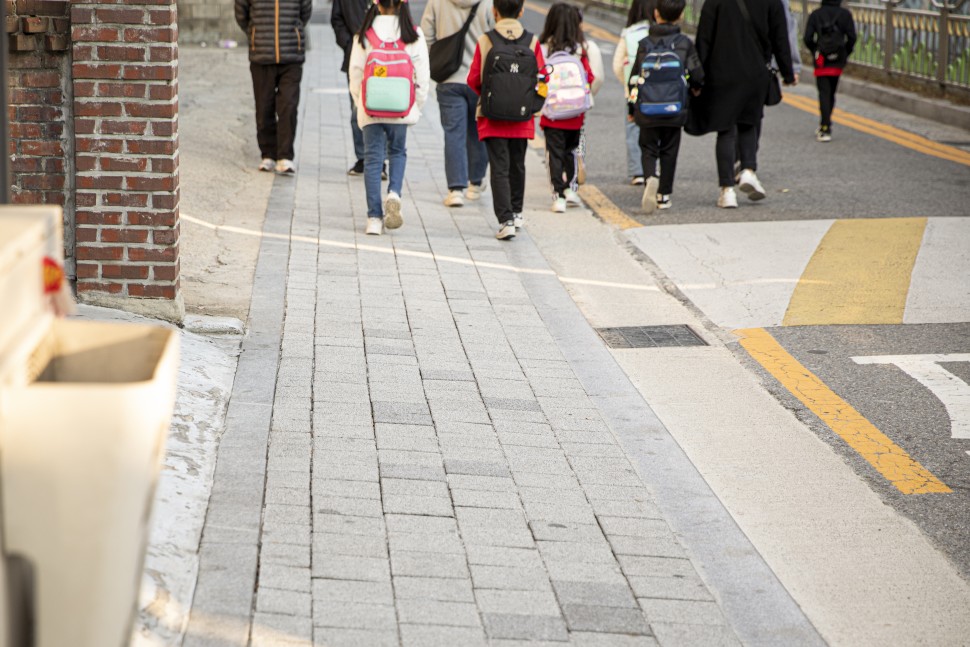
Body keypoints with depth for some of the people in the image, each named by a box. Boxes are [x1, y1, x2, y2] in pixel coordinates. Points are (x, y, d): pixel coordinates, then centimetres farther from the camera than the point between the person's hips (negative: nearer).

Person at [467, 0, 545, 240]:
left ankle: (506, 220, -13)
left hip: (492, 116, -2)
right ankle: (516, 212, 35)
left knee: (499, 168, -1)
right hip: (522, 117, 2)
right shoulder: (532, 42, -5)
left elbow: (473, 80, -7)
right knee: (517, 164, 20)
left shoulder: (485, 41, -10)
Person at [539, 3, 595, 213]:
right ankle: (569, 188, 23)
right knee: (570, 150, 22)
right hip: (575, 115, 2)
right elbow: (590, 78, -2)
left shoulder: (544, 49, -10)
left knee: (555, 152, 4)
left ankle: (559, 196, -2)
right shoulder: (580, 50, -7)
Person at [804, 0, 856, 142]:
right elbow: (852, 37, -5)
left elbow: (808, 38, -7)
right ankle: (825, 124, 28)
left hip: (821, 61, -2)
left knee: (824, 93, -4)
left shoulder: (815, 14, -2)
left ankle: (825, 130, -14)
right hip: (838, 62, 2)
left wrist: (815, 52, 10)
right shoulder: (845, 14, 0)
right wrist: (845, 54, 8)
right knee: (831, 93, 17)